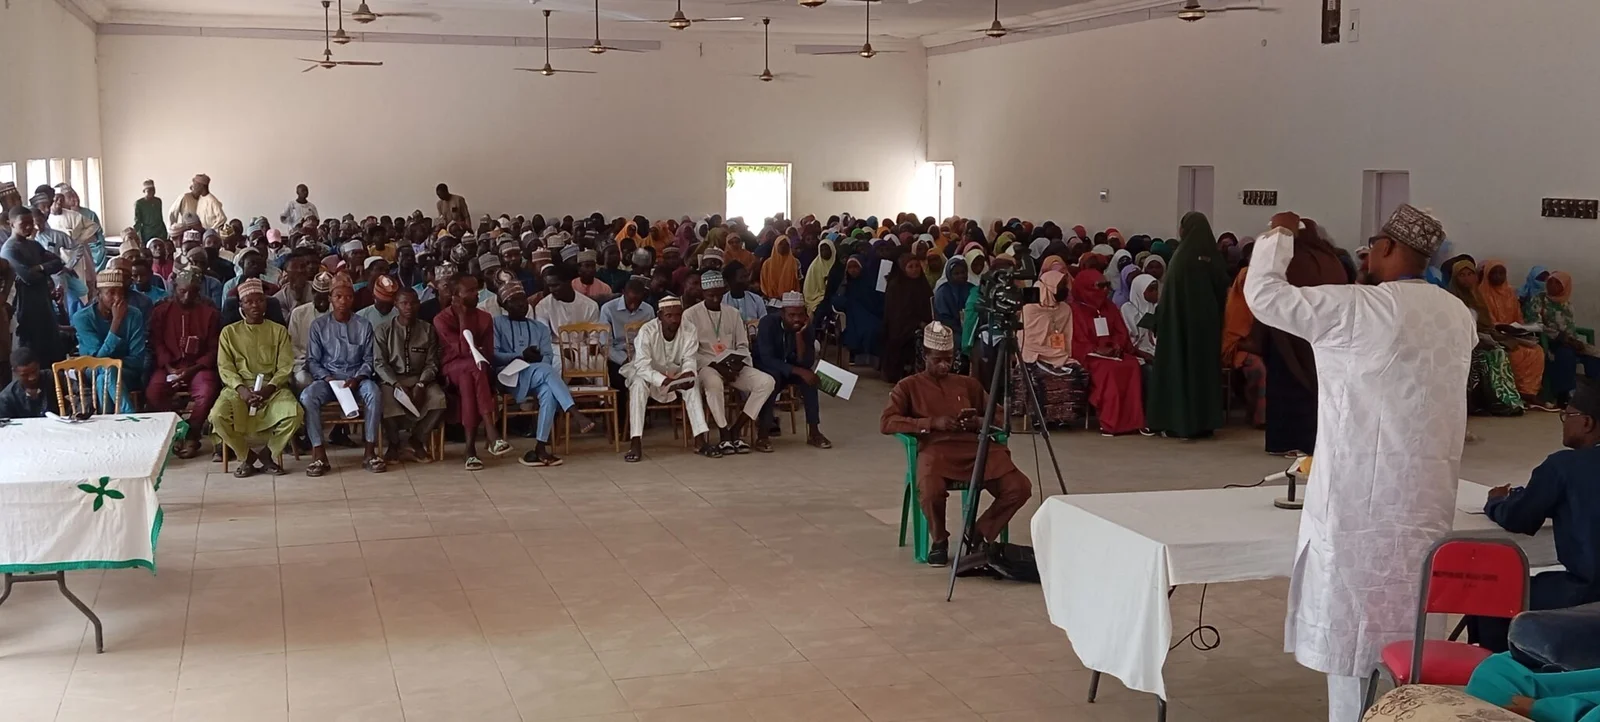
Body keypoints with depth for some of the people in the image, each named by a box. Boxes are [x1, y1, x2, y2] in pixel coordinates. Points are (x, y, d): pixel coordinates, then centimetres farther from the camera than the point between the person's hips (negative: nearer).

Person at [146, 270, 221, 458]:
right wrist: (170, 368, -13)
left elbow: (213, 349, 2)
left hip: (198, 366, -1)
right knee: (153, 392, -29)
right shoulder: (161, 311, 10)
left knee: (207, 392, -33)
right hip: (170, 366, 1)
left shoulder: (209, 313, 6)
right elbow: (157, 343, 3)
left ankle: (192, 437, -10)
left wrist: (192, 370, -12)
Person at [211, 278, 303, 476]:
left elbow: (286, 367, 2)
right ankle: (246, 456, -4)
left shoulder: (278, 331, 11)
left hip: (272, 387, 0)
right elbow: (225, 368, 2)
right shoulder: (229, 332, 11)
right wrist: (241, 389, -17)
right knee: (218, 416, -30)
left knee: (293, 413, -30)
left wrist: (269, 388, -16)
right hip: (238, 387, 0)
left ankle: (268, 453, -3)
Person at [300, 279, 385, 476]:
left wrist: (357, 379, -14)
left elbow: (368, 359, 4)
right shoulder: (319, 325, 4)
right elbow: (312, 360, 3)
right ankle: (319, 454, -28)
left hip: (357, 377, 0)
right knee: (307, 396, -32)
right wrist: (327, 378, -14)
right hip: (327, 377, 0)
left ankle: (370, 452, -26)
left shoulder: (364, 325, 6)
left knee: (375, 393, -34)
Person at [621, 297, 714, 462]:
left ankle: (702, 439, -28)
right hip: (648, 373, -3)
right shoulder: (647, 331, -26)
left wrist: (688, 374, -40)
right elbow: (642, 366, -34)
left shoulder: (690, 331, -15)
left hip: (674, 373, 3)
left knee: (693, 383, -26)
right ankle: (635, 443, -38)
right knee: (639, 384, -35)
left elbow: (689, 360, -15)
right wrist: (663, 381, -48)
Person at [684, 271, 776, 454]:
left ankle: (736, 428, -18)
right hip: (706, 366, -5)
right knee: (713, 382, -41)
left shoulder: (733, 313, 14)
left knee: (766, 381, -21)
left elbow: (743, 346, 13)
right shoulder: (690, 314, 0)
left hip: (734, 366, 5)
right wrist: (716, 365, -18)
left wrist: (738, 364, -10)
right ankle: (725, 433, -27)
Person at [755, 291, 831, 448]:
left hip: (790, 369, 4)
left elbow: (807, 363, -21)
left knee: (809, 376, -26)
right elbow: (767, 360, -33)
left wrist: (799, 335, -32)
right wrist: (799, 371, -41)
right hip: (765, 369, -4)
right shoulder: (768, 323, -24)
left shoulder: (807, 328, -12)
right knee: (773, 377, -36)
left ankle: (814, 431, -22)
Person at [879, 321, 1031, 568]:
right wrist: (932, 423, -10)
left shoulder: (968, 384, 25)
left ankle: (980, 535, 4)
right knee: (931, 492, -37)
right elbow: (886, 422, -1)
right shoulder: (909, 386, 14)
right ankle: (939, 541, -4)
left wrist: (979, 422, 1)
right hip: (935, 449, -4)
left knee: (1019, 487, -21)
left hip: (974, 446, 4)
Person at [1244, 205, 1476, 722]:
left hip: (1365, 489, -6)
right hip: (1429, 490, 7)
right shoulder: (1458, 315, 6)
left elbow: (1263, 294, -9)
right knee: (1410, 627, 14)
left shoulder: (1359, 308, -14)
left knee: (1355, 624, 2)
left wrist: (1279, 235, 6)